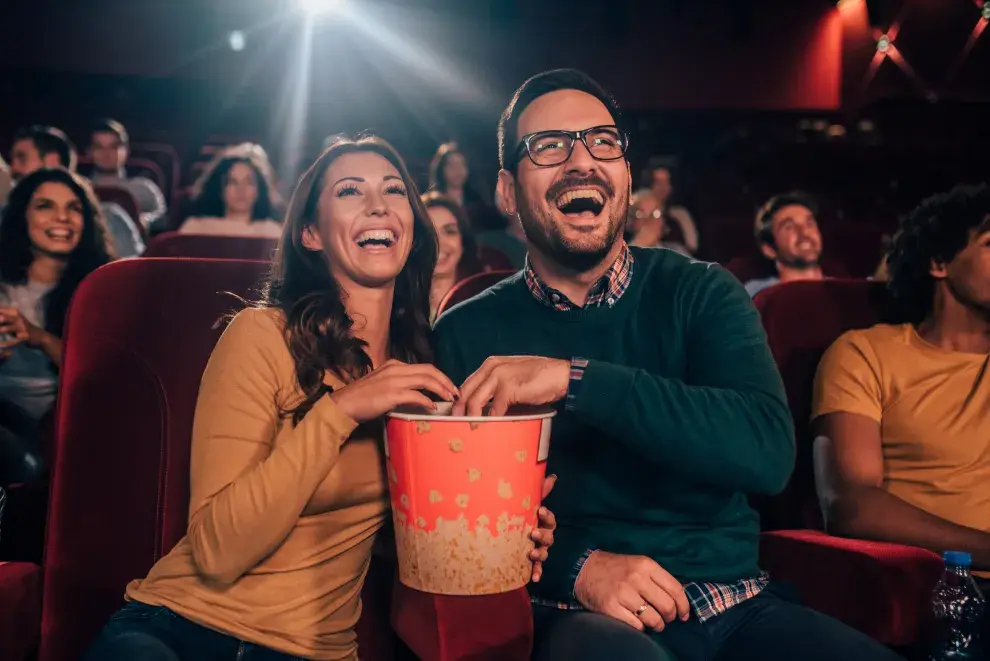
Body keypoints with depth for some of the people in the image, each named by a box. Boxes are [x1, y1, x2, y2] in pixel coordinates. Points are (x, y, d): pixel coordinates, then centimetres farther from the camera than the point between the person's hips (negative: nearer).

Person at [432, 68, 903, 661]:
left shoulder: (701, 294, 3)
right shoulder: (466, 334, 3)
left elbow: (769, 451, -13)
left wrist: (575, 378, -21)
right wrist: (577, 565, -16)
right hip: (571, 612, -1)